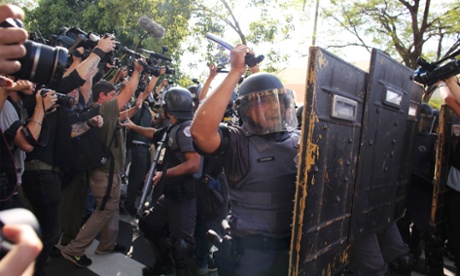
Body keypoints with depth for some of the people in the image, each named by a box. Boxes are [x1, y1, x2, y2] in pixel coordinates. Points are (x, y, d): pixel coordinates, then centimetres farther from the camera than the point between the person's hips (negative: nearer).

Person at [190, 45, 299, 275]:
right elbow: (200, 131, -32)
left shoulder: (300, 141, 4)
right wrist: (235, 73, -28)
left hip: (294, 247, 5)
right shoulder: (237, 141, -12)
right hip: (252, 251, -4)